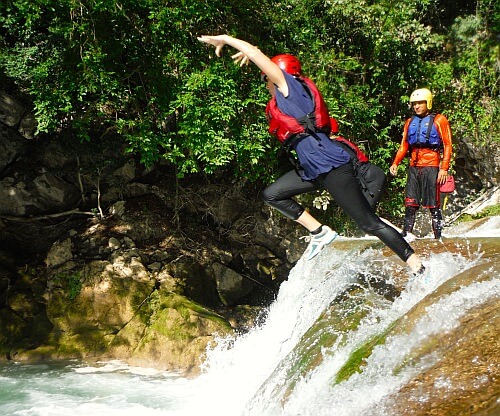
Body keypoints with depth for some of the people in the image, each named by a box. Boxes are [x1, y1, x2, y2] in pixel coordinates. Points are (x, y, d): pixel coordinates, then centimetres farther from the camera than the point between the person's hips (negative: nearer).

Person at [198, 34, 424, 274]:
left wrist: (224, 39, 4)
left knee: (369, 223, -7)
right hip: (313, 171, 10)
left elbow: (254, 53, -5)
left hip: (334, 169, -10)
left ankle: (417, 266, 1)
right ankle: (319, 232, 13)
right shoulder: (284, 96, 19)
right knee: (271, 195, 17)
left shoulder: (291, 86, -4)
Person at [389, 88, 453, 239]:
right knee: (410, 204, 4)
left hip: (431, 166, -5)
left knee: (433, 204, -5)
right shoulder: (410, 122, 17)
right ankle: (406, 235, 7)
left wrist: (444, 168, -11)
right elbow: (404, 146, 17)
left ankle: (438, 236, 1)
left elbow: (447, 145, -2)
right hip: (413, 167, 5)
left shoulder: (439, 120, 2)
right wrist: (395, 163, 2)